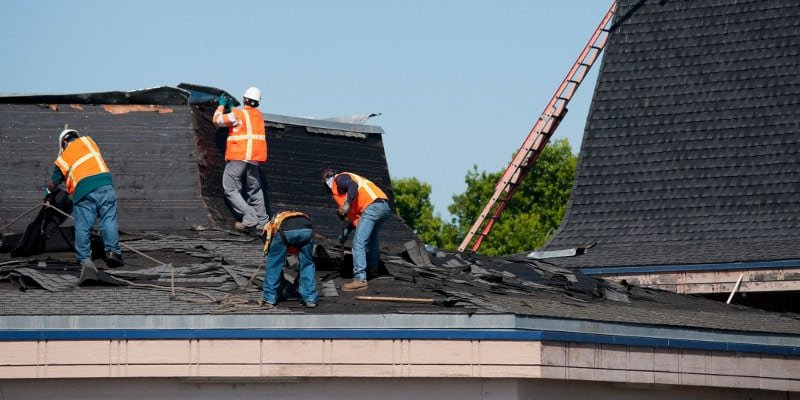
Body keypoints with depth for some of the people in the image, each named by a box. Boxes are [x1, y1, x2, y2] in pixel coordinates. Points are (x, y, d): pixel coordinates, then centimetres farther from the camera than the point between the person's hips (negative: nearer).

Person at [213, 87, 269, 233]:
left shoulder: (238, 114, -8)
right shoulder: (258, 115, 14)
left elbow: (218, 120, 2)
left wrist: (222, 105, 18)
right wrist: (230, 107, 33)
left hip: (239, 157, -7)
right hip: (254, 159, 7)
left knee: (231, 189, -5)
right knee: (254, 190, 18)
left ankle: (249, 219, -18)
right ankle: (262, 222, 20)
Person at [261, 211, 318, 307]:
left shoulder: (270, 226, 38)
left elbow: (267, 255, 37)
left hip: (286, 230, -2)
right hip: (307, 229, 2)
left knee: (273, 263, 19)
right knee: (308, 264, 23)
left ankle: (270, 298, 22)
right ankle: (310, 299, 20)